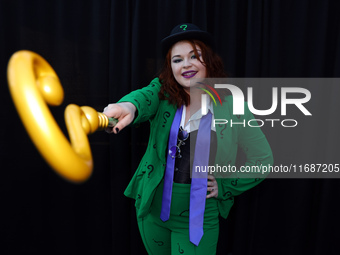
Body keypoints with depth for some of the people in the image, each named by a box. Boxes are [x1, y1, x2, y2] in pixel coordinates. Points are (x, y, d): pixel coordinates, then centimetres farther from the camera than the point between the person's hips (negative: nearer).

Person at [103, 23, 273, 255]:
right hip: (152, 209, 3)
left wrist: (224, 187, -8)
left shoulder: (232, 107, -12)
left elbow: (263, 159, -3)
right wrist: (129, 107, -53)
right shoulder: (162, 92, -7)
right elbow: (143, 97, -31)